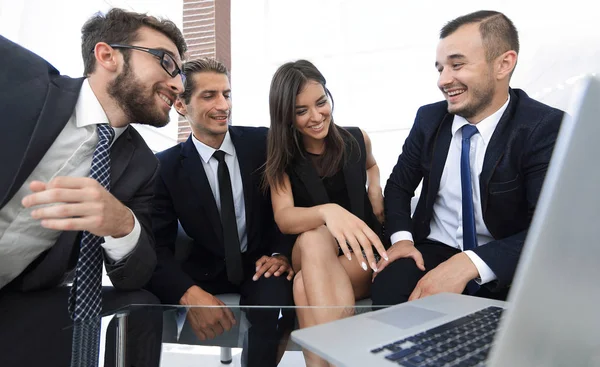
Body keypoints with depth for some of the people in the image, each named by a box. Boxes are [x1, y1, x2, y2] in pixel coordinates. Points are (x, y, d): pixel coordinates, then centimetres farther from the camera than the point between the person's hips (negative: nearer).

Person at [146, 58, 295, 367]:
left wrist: (281, 252, -16)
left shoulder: (261, 142, -5)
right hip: (206, 270, 0)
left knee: (274, 296, -31)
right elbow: (158, 246, -10)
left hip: (259, 263, 1)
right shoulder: (166, 166, -6)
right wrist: (189, 293, -29)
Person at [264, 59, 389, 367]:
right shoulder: (280, 159, -3)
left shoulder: (357, 139, 2)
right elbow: (284, 218, -23)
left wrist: (376, 192, 7)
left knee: (306, 286, -34)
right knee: (314, 236, -39)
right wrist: (328, 211, -44)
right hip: (310, 258, 0)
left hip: (362, 253, 0)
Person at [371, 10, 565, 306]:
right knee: (388, 287, -29)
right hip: (434, 251, 2)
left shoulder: (546, 128, -13)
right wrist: (401, 237, -10)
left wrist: (469, 264, -34)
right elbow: (398, 185, 10)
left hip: (505, 268, -1)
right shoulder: (428, 119, 0)